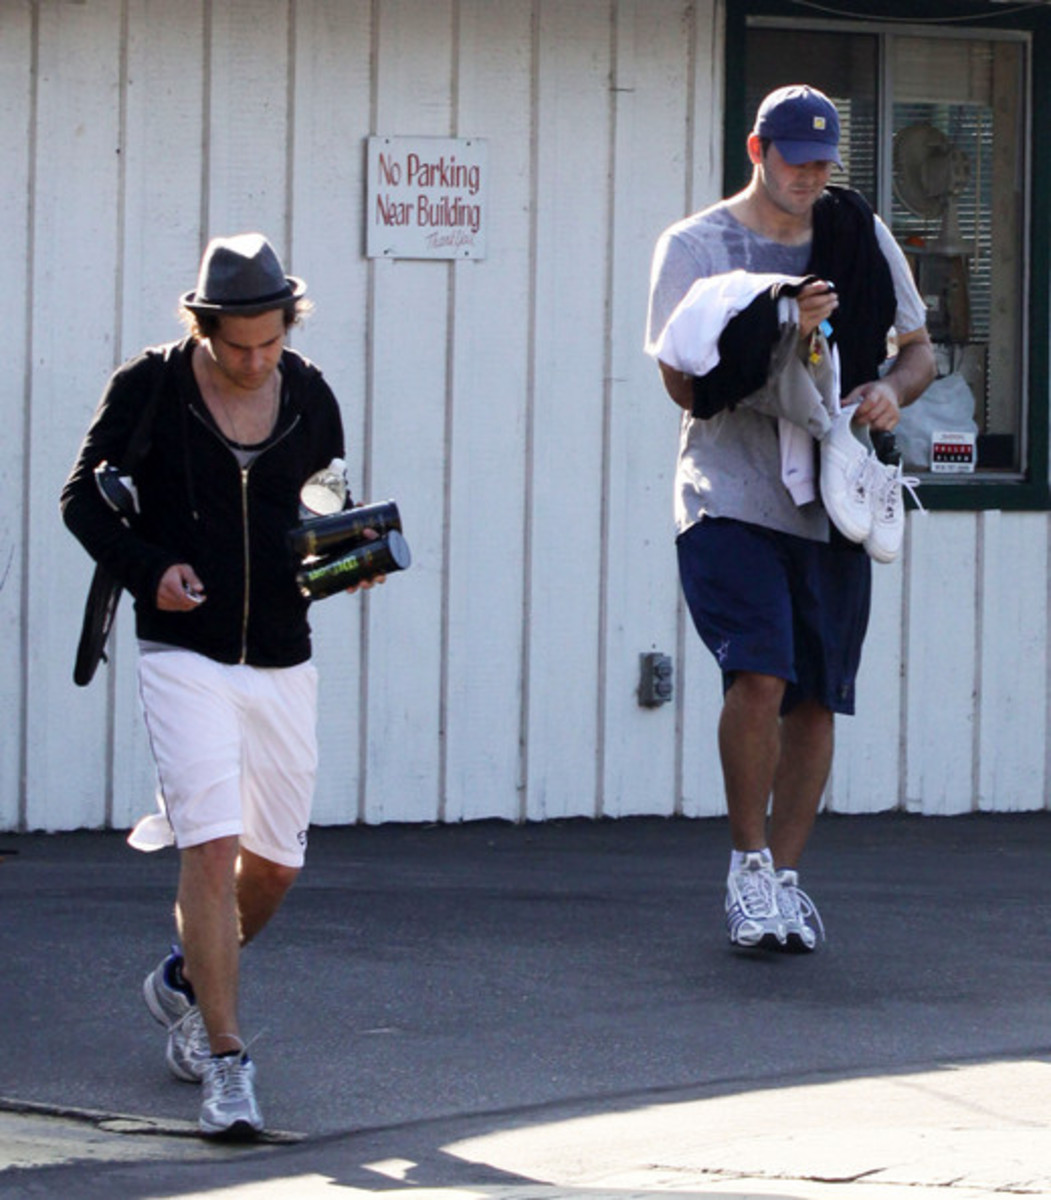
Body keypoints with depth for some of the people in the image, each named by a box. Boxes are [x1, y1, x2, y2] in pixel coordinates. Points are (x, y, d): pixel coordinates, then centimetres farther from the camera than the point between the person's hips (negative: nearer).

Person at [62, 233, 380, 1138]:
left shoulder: (308, 396, 4)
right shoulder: (149, 387, -6)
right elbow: (84, 499, 0)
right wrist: (148, 569, -15)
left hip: (283, 660, 4)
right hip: (184, 654, -4)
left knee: (275, 862, 12)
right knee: (212, 848, -16)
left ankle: (187, 981, 40)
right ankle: (225, 1061, -13)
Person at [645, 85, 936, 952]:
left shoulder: (862, 240, 12)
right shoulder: (694, 247, 1)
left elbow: (919, 350, 20)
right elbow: (684, 383, -6)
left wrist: (892, 390, -3)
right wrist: (778, 333, -19)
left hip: (832, 505, 4)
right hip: (731, 497, -4)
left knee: (816, 699, 5)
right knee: (760, 676, -19)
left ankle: (784, 875, 16)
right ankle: (749, 864, -4)